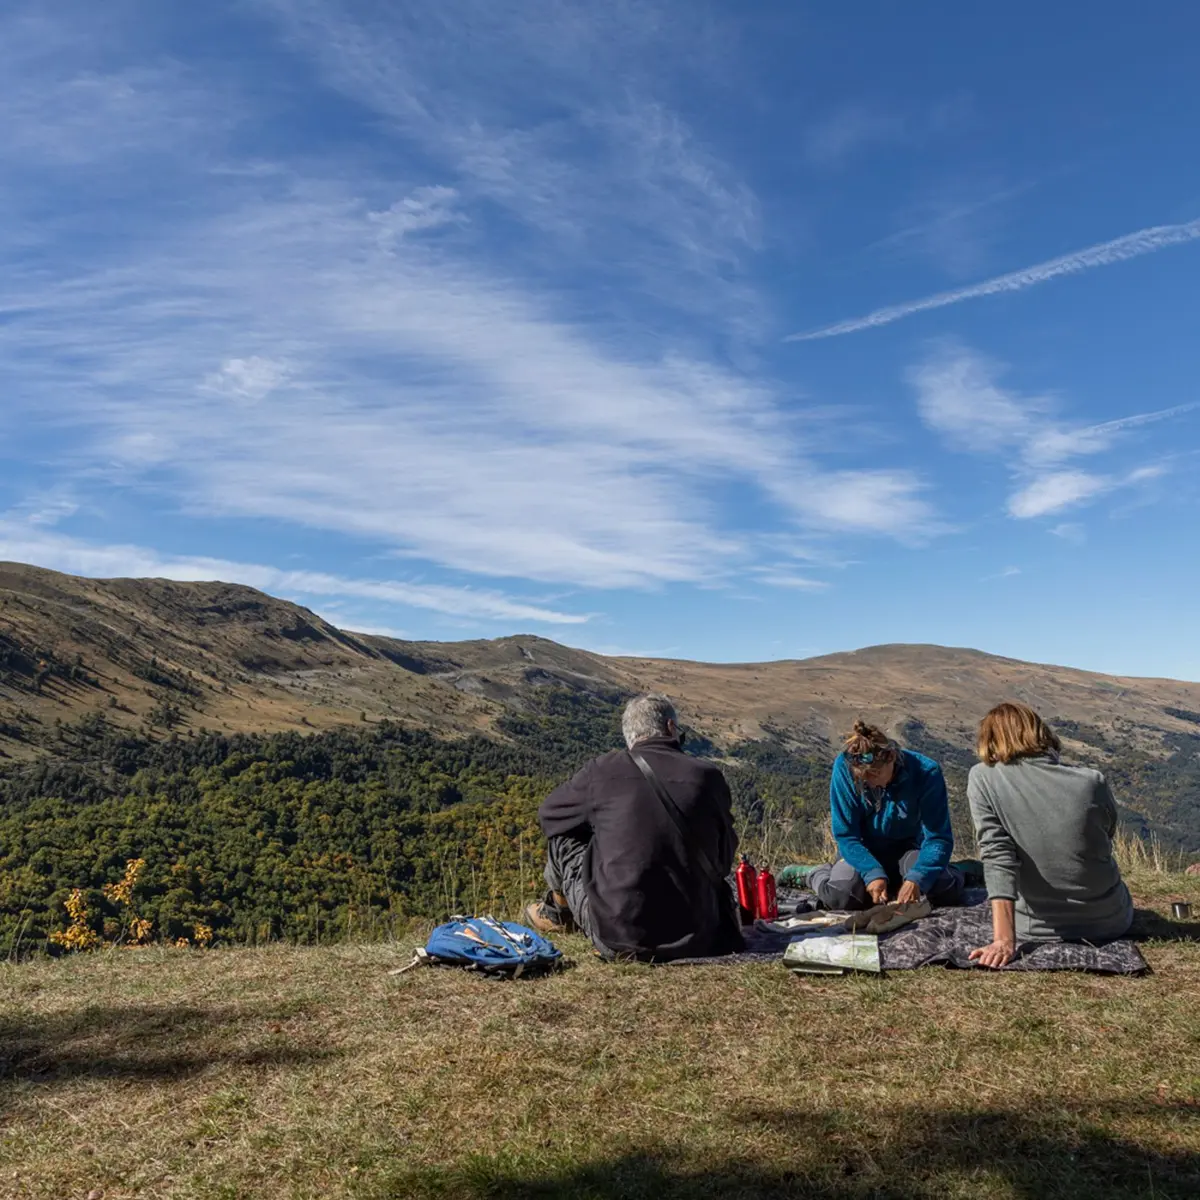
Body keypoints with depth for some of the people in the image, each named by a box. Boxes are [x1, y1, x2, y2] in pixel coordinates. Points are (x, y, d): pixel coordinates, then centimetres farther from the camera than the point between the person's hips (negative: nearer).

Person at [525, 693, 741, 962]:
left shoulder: (604, 769, -6)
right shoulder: (708, 775, -2)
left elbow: (548, 814, 13)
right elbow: (724, 860, 11)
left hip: (619, 938, -2)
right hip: (697, 939, 2)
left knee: (562, 836, 15)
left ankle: (559, 912, 44)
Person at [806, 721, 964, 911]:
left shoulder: (926, 772, -25)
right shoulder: (843, 767, -24)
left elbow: (939, 837, -22)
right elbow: (846, 836, -19)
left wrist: (916, 879, -37)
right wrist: (873, 874, -33)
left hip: (910, 848, 2)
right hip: (865, 851, -1)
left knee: (948, 890, -26)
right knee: (840, 895, -30)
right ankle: (819, 874, 8)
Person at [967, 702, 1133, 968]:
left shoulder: (983, 778, -14)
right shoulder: (1091, 781, -9)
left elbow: (997, 856, -22)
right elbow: (1105, 842, 9)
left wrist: (1004, 940, -24)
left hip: (1036, 929, -2)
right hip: (1109, 923, 2)